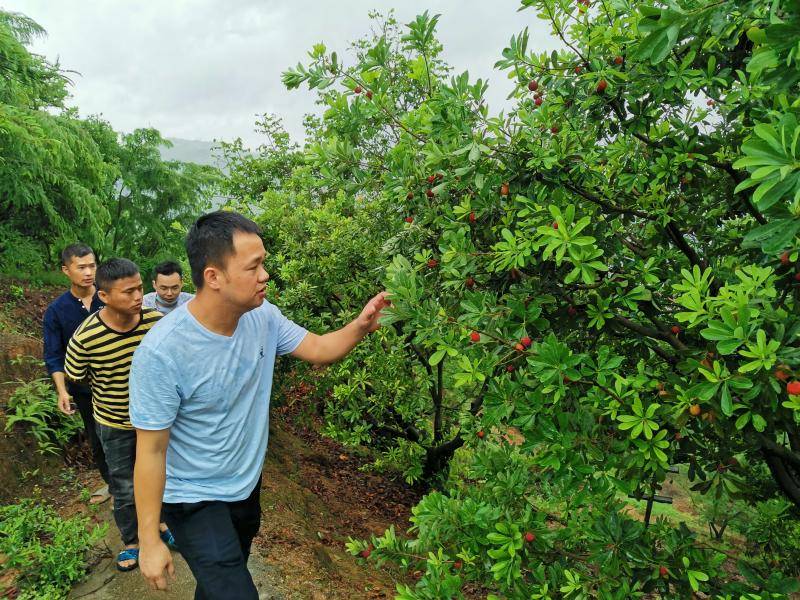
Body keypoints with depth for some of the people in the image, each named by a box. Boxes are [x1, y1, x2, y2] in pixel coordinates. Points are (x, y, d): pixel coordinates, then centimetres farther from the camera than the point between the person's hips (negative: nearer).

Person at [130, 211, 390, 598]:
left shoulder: (262, 316, -12)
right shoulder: (162, 352, -30)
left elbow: (318, 349, -1)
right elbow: (151, 451, -22)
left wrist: (360, 327, -21)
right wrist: (150, 542, -16)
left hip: (247, 486, 6)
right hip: (196, 501, -6)